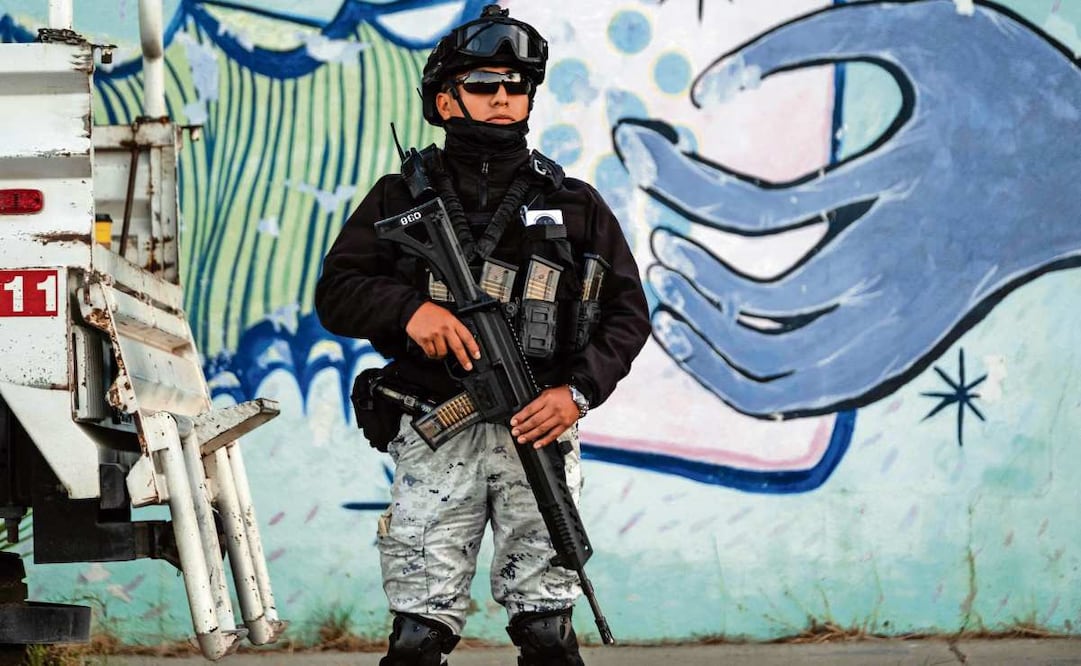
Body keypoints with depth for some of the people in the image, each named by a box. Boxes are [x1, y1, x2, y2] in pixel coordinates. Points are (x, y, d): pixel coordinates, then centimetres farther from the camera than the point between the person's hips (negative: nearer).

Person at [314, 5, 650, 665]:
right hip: (437, 436, -1)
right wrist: (410, 308, -15)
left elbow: (628, 312, 9)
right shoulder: (403, 197, 9)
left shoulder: (576, 204, 11)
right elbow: (336, 295, 5)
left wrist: (578, 392, -7)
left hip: (538, 431, 1)